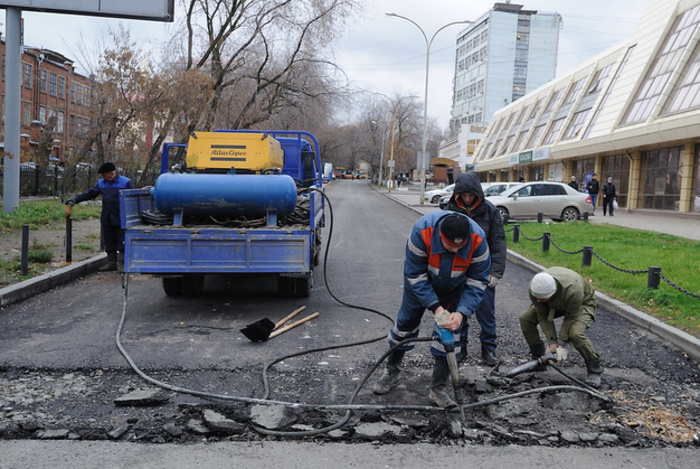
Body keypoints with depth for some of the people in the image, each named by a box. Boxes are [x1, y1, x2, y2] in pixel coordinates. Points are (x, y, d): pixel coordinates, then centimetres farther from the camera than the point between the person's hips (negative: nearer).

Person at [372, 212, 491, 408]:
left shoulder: (478, 240, -33)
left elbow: (477, 281, -21)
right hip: (420, 280, -1)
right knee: (406, 322, 10)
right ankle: (391, 372, 31)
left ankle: (438, 388, 8)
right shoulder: (422, 232, -39)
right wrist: (435, 307, -32)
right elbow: (415, 276, -28)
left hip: (454, 288, 1)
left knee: (451, 331, -5)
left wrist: (461, 313, -32)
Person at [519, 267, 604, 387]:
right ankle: (538, 359, 6)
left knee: (575, 333, -32)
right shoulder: (534, 289, -31)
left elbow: (570, 318, -29)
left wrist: (561, 345, -25)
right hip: (556, 304, 5)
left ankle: (595, 369, -8)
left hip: (582, 302, -5)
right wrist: (552, 344, -23)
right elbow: (543, 316, -20)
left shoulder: (572, 290, -44)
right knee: (525, 318, -11)